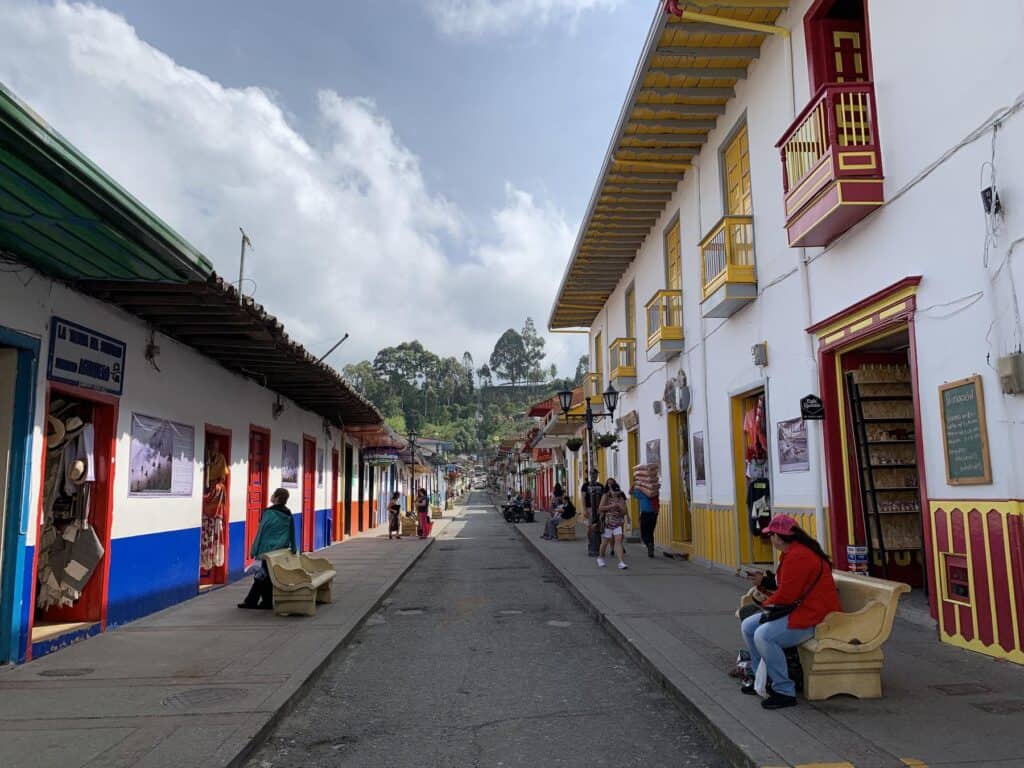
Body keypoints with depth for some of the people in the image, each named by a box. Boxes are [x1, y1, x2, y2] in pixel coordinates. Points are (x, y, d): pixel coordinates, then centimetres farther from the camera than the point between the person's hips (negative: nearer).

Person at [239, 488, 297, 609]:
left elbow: (261, 532, -11)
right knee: (261, 575, 15)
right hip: (282, 549, 7)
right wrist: (293, 546, 12)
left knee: (263, 575, 6)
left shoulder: (269, 513, -14)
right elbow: (292, 531, 7)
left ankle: (267, 602, 12)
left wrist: (254, 550, -6)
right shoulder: (288, 514, 5)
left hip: (269, 548, -7)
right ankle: (251, 601, 20)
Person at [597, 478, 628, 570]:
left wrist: (619, 506, -15)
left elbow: (624, 511, 3)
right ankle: (600, 558, 34)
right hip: (607, 522, -1)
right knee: (605, 542, 9)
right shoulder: (605, 496, -2)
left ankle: (621, 562, -17)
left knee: (618, 541, -12)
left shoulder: (620, 497, 5)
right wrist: (612, 506, -18)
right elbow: (601, 508, -11)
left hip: (618, 523, 1)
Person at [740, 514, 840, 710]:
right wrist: (764, 580, 22)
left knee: (763, 635, -28)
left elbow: (786, 595, -23)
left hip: (813, 617, -11)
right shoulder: (791, 552, 12)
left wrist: (766, 604, -6)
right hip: (798, 609, 11)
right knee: (748, 626, 8)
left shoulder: (797, 556, -23)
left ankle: (785, 692, -16)